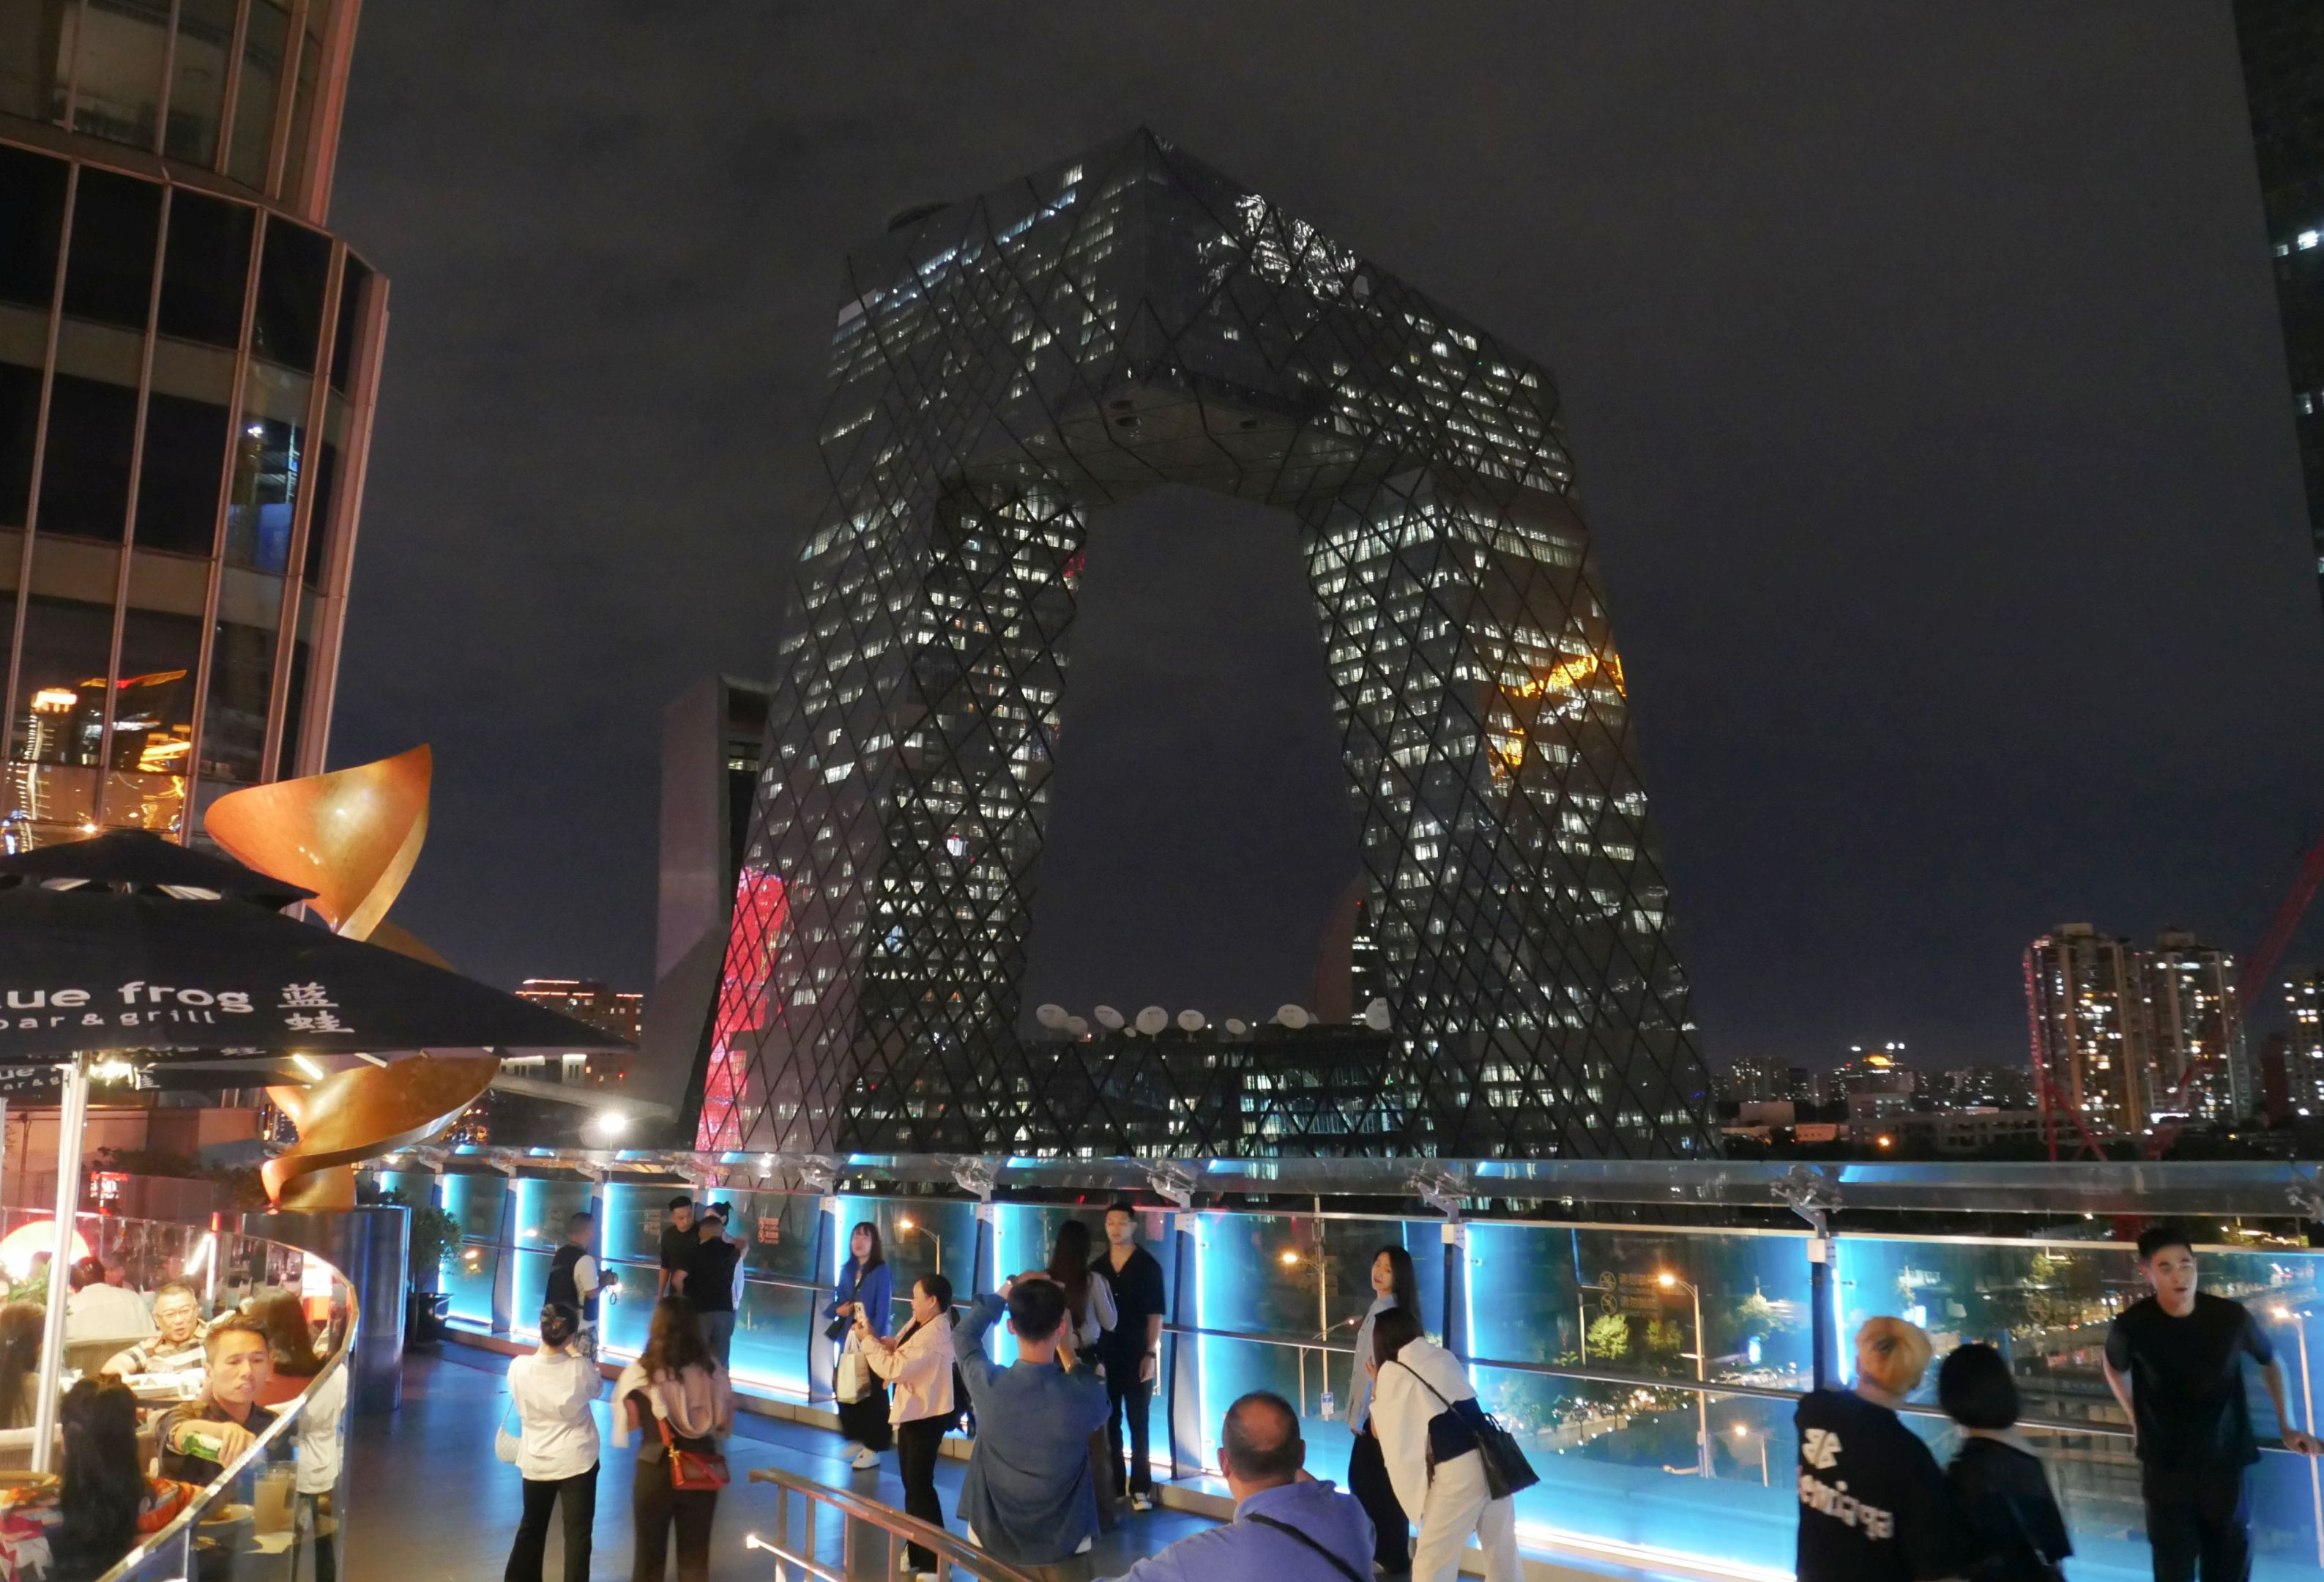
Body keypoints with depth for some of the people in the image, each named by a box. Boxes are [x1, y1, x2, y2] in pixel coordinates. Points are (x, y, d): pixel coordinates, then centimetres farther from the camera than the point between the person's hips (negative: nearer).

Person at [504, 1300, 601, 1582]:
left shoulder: (519, 1367, -15)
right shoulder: (580, 1368, -20)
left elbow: (520, 1404, 5)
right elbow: (596, 1389, 2)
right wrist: (577, 1355, 6)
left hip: (535, 1462, 3)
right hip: (577, 1461, -3)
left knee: (531, 1528, 23)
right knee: (577, 1533, 7)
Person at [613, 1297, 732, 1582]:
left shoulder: (641, 1371, -15)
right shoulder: (711, 1368, -8)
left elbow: (628, 1423, -2)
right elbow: (725, 1422, 1)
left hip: (657, 1470, -2)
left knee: (650, 1555, 15)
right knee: (695, 1555, 15)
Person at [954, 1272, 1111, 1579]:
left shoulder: (987, 1385, -21)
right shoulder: (1085, 1395, -24)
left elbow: (965, 1334, 2)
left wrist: (1009, 1288, 4)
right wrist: (1065, 1346, 7)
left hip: (993, 1542, 2)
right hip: (1062, 1548, -1)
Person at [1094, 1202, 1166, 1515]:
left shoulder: (1148, 1266, -5)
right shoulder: (1098, 1267, 7)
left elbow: (1155, 1314, -7)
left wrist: (1151, 1354, -12)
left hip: (1136, 1356, -4)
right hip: (1104, 1355, 4)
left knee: (1137, 1423, 3)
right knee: (1108, 1422, 9)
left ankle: (1140, 1488, 9)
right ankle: (1113, 1485, 18)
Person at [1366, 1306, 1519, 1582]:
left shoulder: (1392, 1372, 3)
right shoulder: (1444, 1357, 17)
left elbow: (1380, 1431, 13)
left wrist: (1377, 1388, 26)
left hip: (1456, 1471, -6)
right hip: (1493, 1459, 6)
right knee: (1503, 1555, 20)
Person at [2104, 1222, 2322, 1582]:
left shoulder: (2230, 1316, -12)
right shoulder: (2132, 1326, -15)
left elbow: (2270, 1362, 10)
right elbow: (2115, 1367, 9)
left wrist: (2286, 1427, 8)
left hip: (2226, 1462, 2)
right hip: (2165, 1468, -1)